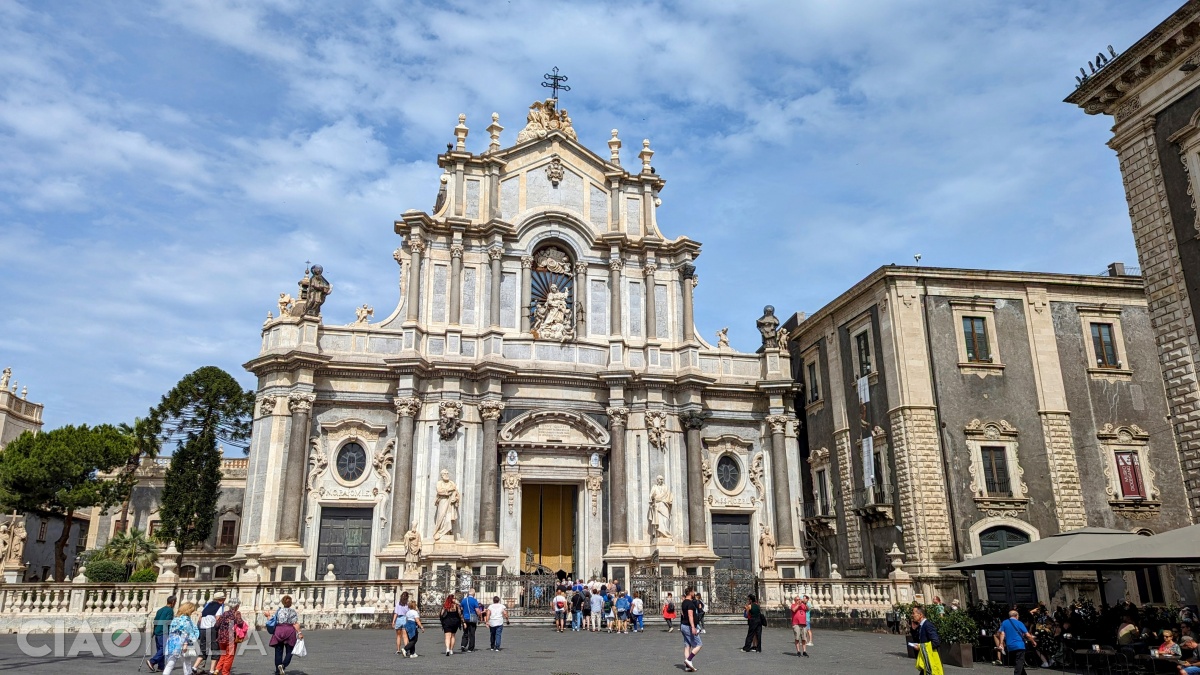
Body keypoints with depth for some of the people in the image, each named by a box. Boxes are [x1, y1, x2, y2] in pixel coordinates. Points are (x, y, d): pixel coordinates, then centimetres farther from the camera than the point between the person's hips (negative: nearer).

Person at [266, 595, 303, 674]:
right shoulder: (293, 612, 1)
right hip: (290, 632, -2)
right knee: (289, 652, 6)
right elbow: (295, 624, -7)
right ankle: (283, 665, -20)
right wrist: (299, 633, -7)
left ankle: (277, 671, 8)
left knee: (278, 652, 9)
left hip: (278, 631, 2)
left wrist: (268, 615, 25)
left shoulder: (278, 611, 7)